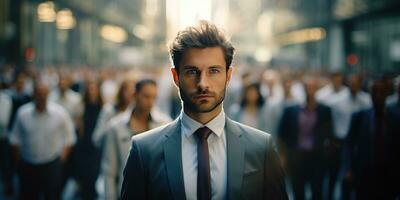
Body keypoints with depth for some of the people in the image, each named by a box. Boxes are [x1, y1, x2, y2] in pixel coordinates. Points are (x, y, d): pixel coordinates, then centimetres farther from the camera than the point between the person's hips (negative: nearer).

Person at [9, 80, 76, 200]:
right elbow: (15, 139, 4)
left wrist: (62, 158, -2)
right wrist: (19, 160, 4)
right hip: (27, 166, 2)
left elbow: (69, 138, 1)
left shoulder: (59, 113, -8)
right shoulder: (22, 113, -6)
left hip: (52, 166, -1)